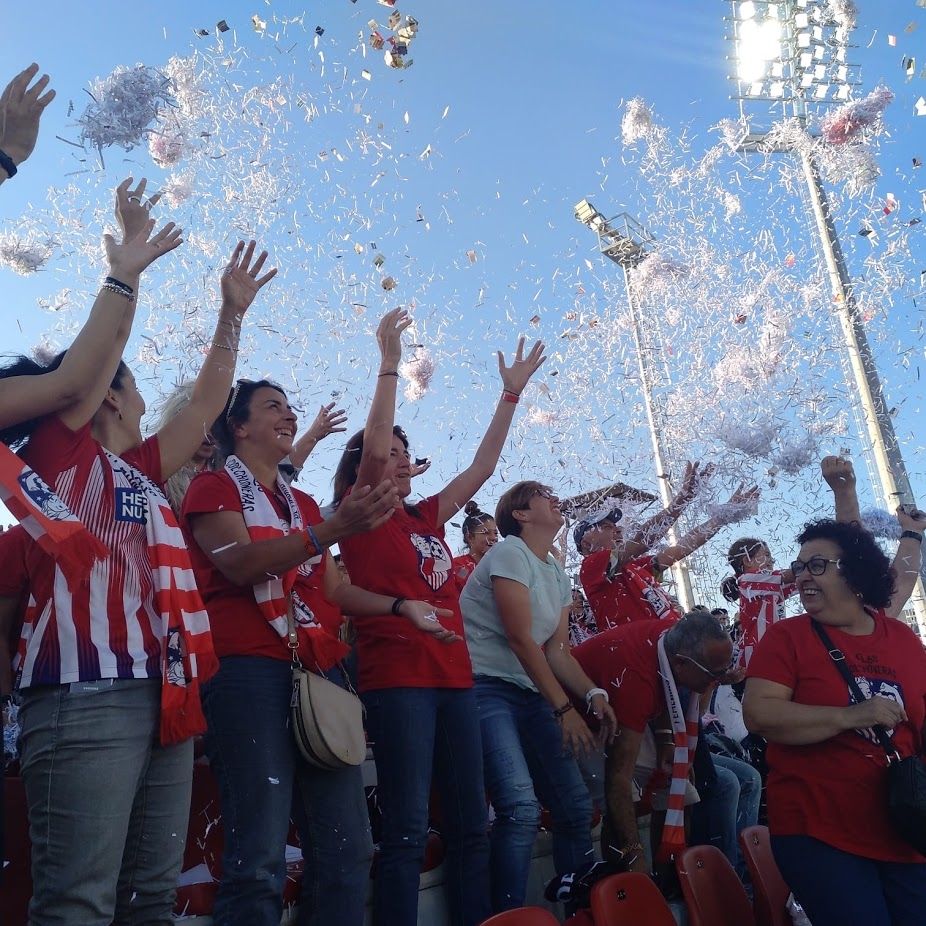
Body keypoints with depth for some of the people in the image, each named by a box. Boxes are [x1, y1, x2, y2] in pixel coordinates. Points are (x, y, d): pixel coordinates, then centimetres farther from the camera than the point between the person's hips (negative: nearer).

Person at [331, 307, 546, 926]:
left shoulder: (426, 518, 18)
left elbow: (483, 465, 20)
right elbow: (372, 446, -15)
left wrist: (512, 392, 20)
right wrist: (390, 361, -15)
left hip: (455, 676, 7)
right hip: (397, 678, -7)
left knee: (470, 824, 11)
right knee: (408, 830, -7)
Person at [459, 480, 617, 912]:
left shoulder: (560, 577, 16)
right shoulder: (510, 552, -9)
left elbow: (557, 651, 11)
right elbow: (520, 639, -16)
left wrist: (592, 694, -7)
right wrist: (564, 708, -15)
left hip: (531, 693, 9)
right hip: (485, 687, -8)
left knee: (576, 804, 6)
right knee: (521, 808, -21)